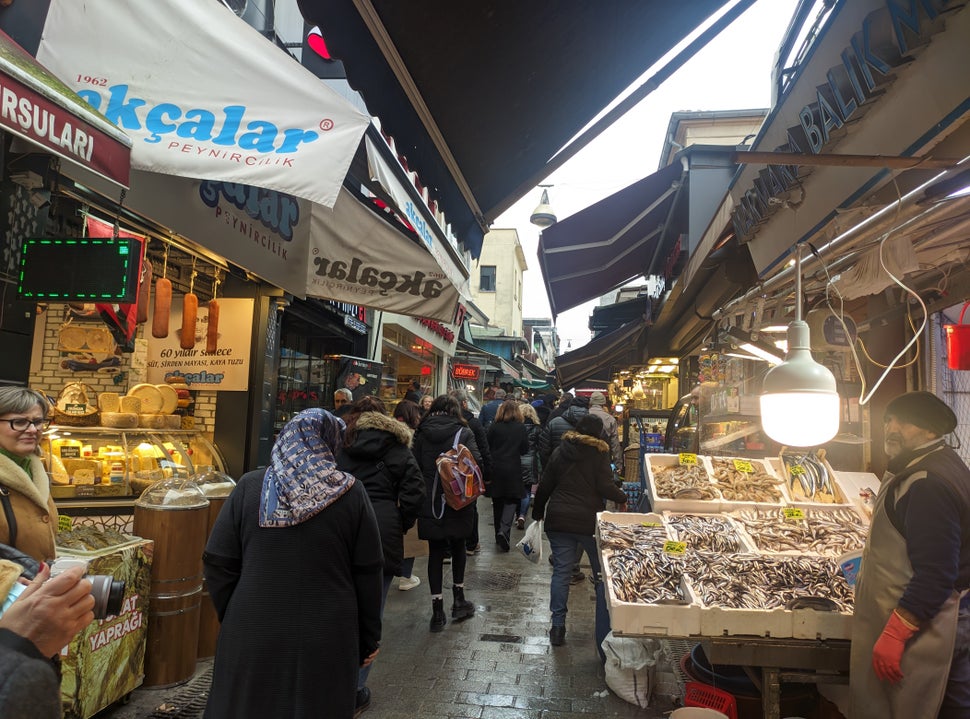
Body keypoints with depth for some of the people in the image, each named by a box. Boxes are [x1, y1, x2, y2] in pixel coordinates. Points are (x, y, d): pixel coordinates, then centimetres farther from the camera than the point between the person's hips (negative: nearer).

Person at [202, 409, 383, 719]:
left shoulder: (249, 486, -4)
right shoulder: (351, 492, -7)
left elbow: (218, 564, -2)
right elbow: (368, 573, -5)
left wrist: (233, 620, 13)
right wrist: (368, 638, 7)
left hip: (252, 635, 1)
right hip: (327, 640, -1)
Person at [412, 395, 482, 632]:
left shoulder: (421, 433, 1)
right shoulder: (464, 433, -6)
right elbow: (476, 464, -13)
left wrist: (421, 493, 9)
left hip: (429, 503, 1)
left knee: (435, 552, 9)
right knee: (458, 547, 19)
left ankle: (437, 611, 9)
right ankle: (458, 599, 26)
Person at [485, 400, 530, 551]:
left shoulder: (494, 427, -4)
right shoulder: (521, 428, -4)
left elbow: (487, 447, 0)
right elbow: (525, 449, 1)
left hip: (495, 469, 2)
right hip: (513, 469, -1)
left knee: (497, 502, 13)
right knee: (512, 500, 4)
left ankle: (499, 534, 23)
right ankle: (504, 530, -17)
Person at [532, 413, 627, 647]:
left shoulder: (560, 451, 7)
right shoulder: (599, 452, -4)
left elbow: (544, 486, 9)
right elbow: (605, 487, -10)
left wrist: (538, 512, 20)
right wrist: (622, 499, 9)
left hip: (558, 520, 3)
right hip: (589, 520, -3)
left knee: (561, 571, 5)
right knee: (601, 570, 15)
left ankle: (558, 626, 3)